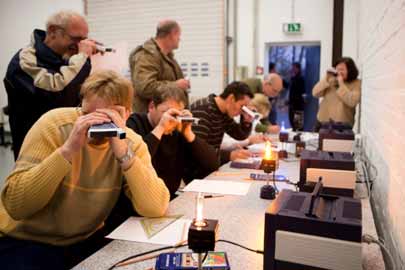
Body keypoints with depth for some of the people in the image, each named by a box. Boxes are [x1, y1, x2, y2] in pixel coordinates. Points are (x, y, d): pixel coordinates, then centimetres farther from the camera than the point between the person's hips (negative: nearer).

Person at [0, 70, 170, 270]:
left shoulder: (132, 143, -9)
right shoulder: (54, 125, -16)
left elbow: (156, 208, -21)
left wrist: (123, 152, -29)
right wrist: (69, 149, -32)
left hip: (86, 239, 3)